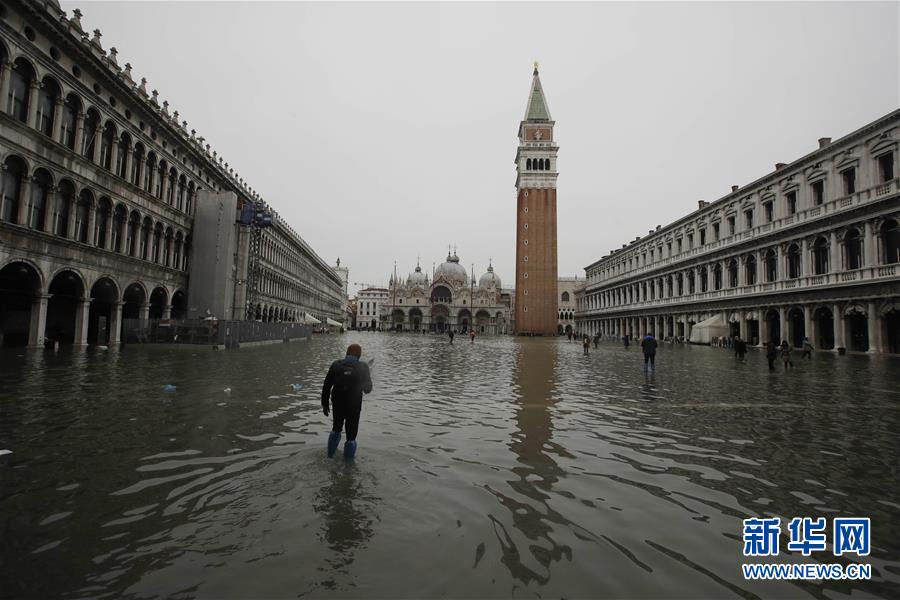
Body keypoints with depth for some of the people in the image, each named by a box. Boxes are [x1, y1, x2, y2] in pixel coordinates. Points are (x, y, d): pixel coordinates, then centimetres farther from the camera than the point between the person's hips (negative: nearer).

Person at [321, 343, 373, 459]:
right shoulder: (363, 367, -9)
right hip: (354, 407, -3)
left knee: (336, 428, 27)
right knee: (351, 434, 13)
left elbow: (326, 387, -3)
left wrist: (325, 404, 6)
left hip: (337, 405, 3)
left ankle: (331, 453, 36)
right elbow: (368, 389, -1)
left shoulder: (336, 365, -4)